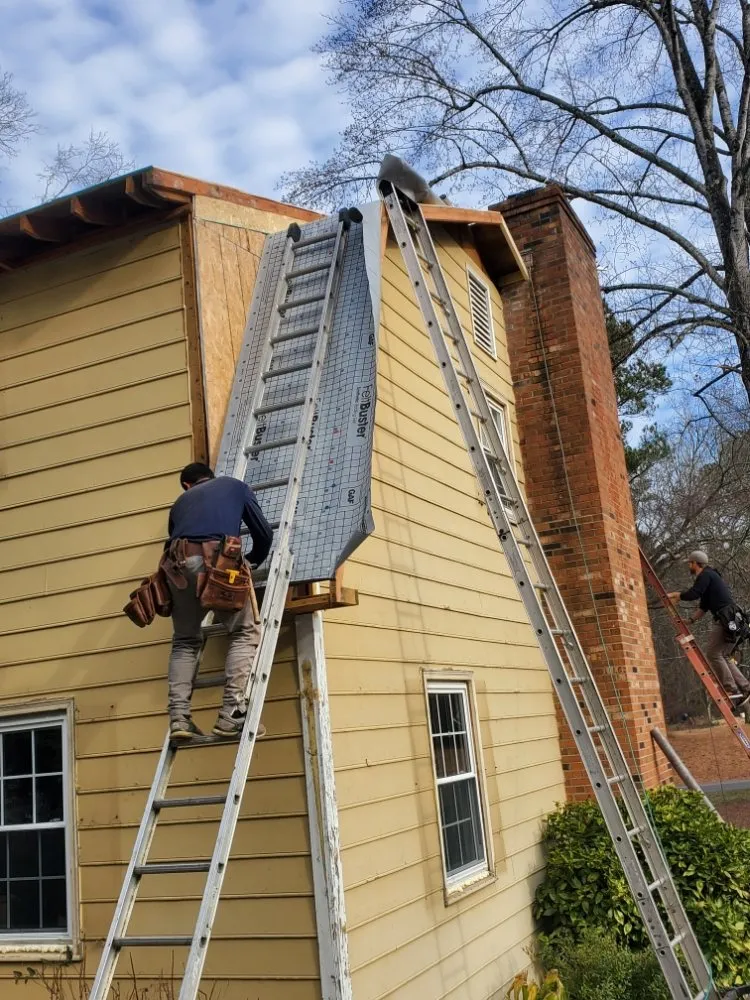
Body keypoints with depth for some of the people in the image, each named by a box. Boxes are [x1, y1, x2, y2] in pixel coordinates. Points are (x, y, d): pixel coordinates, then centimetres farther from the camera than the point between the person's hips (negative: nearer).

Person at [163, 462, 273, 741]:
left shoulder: (180, 501, 36)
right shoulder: (235, 486, 31)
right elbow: (264, 533, 28)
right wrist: (252, 563, 45)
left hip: (177, 562, 4)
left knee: (185, 641, 19)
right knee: (245, 633, 8)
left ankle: (178, 717, 7)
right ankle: (232, 714, -5)